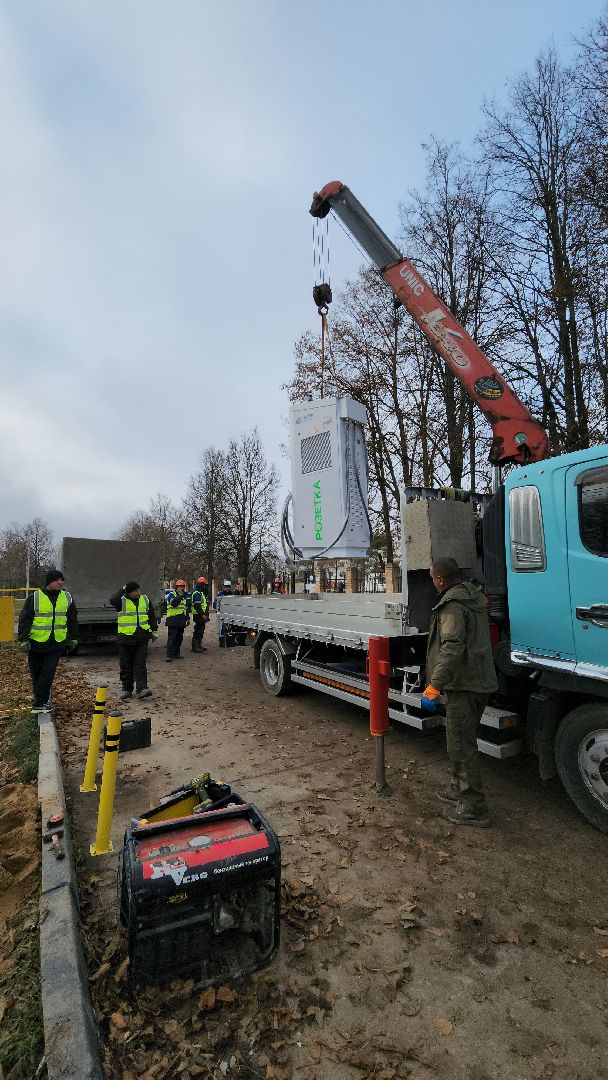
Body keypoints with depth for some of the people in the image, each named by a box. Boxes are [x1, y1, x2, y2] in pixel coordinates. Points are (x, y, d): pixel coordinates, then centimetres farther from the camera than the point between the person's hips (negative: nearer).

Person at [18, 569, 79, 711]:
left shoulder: (67, 598, 5)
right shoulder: (34, 597, -5)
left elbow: (72, 620, 13)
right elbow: (24, 619, -4)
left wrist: (73, 638, 13)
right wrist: (24, 639, -9)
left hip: (57, 644, 1)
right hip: (36, 643, -1)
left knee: (48, 673, -5)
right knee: (36, 673, 10)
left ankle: (40, 702, 3)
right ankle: (42, 697, 31)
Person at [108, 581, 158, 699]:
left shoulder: (145, 600, 7)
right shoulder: (122, 601, -4)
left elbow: (152, 616, 15)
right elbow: (113, 600, -28)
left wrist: (154, 631, 12)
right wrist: (122, 590, -15)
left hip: (142, 638, 2)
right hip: (125, 638, -1)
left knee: (140, 664, -2)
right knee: (126, 666, 8)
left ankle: (142, 689, -4)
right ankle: (127, 688, 20)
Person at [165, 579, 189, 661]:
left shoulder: (184, 596, 19)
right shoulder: (171, 594, -3)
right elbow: (173, 603, -25)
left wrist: (187, 618, 23)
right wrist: (180, 595, -22)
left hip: (181, 620, 7)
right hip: (173, 620, -7)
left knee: (179, 638, 10)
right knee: (172, 638, -12)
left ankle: (176, 654, 19)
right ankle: (169, 655, -13)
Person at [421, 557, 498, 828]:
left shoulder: (452, 605, -19)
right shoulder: (475, 597, 12)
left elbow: (452, 648, -29)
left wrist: (434, 685, -27)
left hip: (463, 684, -10)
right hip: (481, 681, 10)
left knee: (461, 745, 0)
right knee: (463, 740, 22)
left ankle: (473, 808, 10)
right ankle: (460, 788, 37)